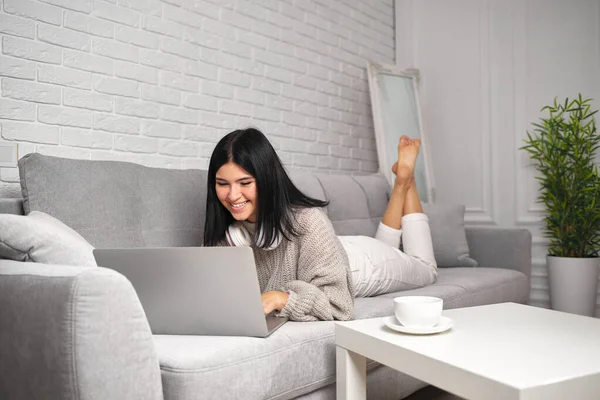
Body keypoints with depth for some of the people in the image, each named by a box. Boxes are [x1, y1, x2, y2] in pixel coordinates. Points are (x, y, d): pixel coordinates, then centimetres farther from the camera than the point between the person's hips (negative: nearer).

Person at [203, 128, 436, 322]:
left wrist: (280, 298, -57)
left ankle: (404, 178, 38)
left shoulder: (306, 220, -44)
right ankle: (400, 188, 44)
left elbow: (338, 303, -43)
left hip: (362, 262, -4)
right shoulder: (224, 231, -28)